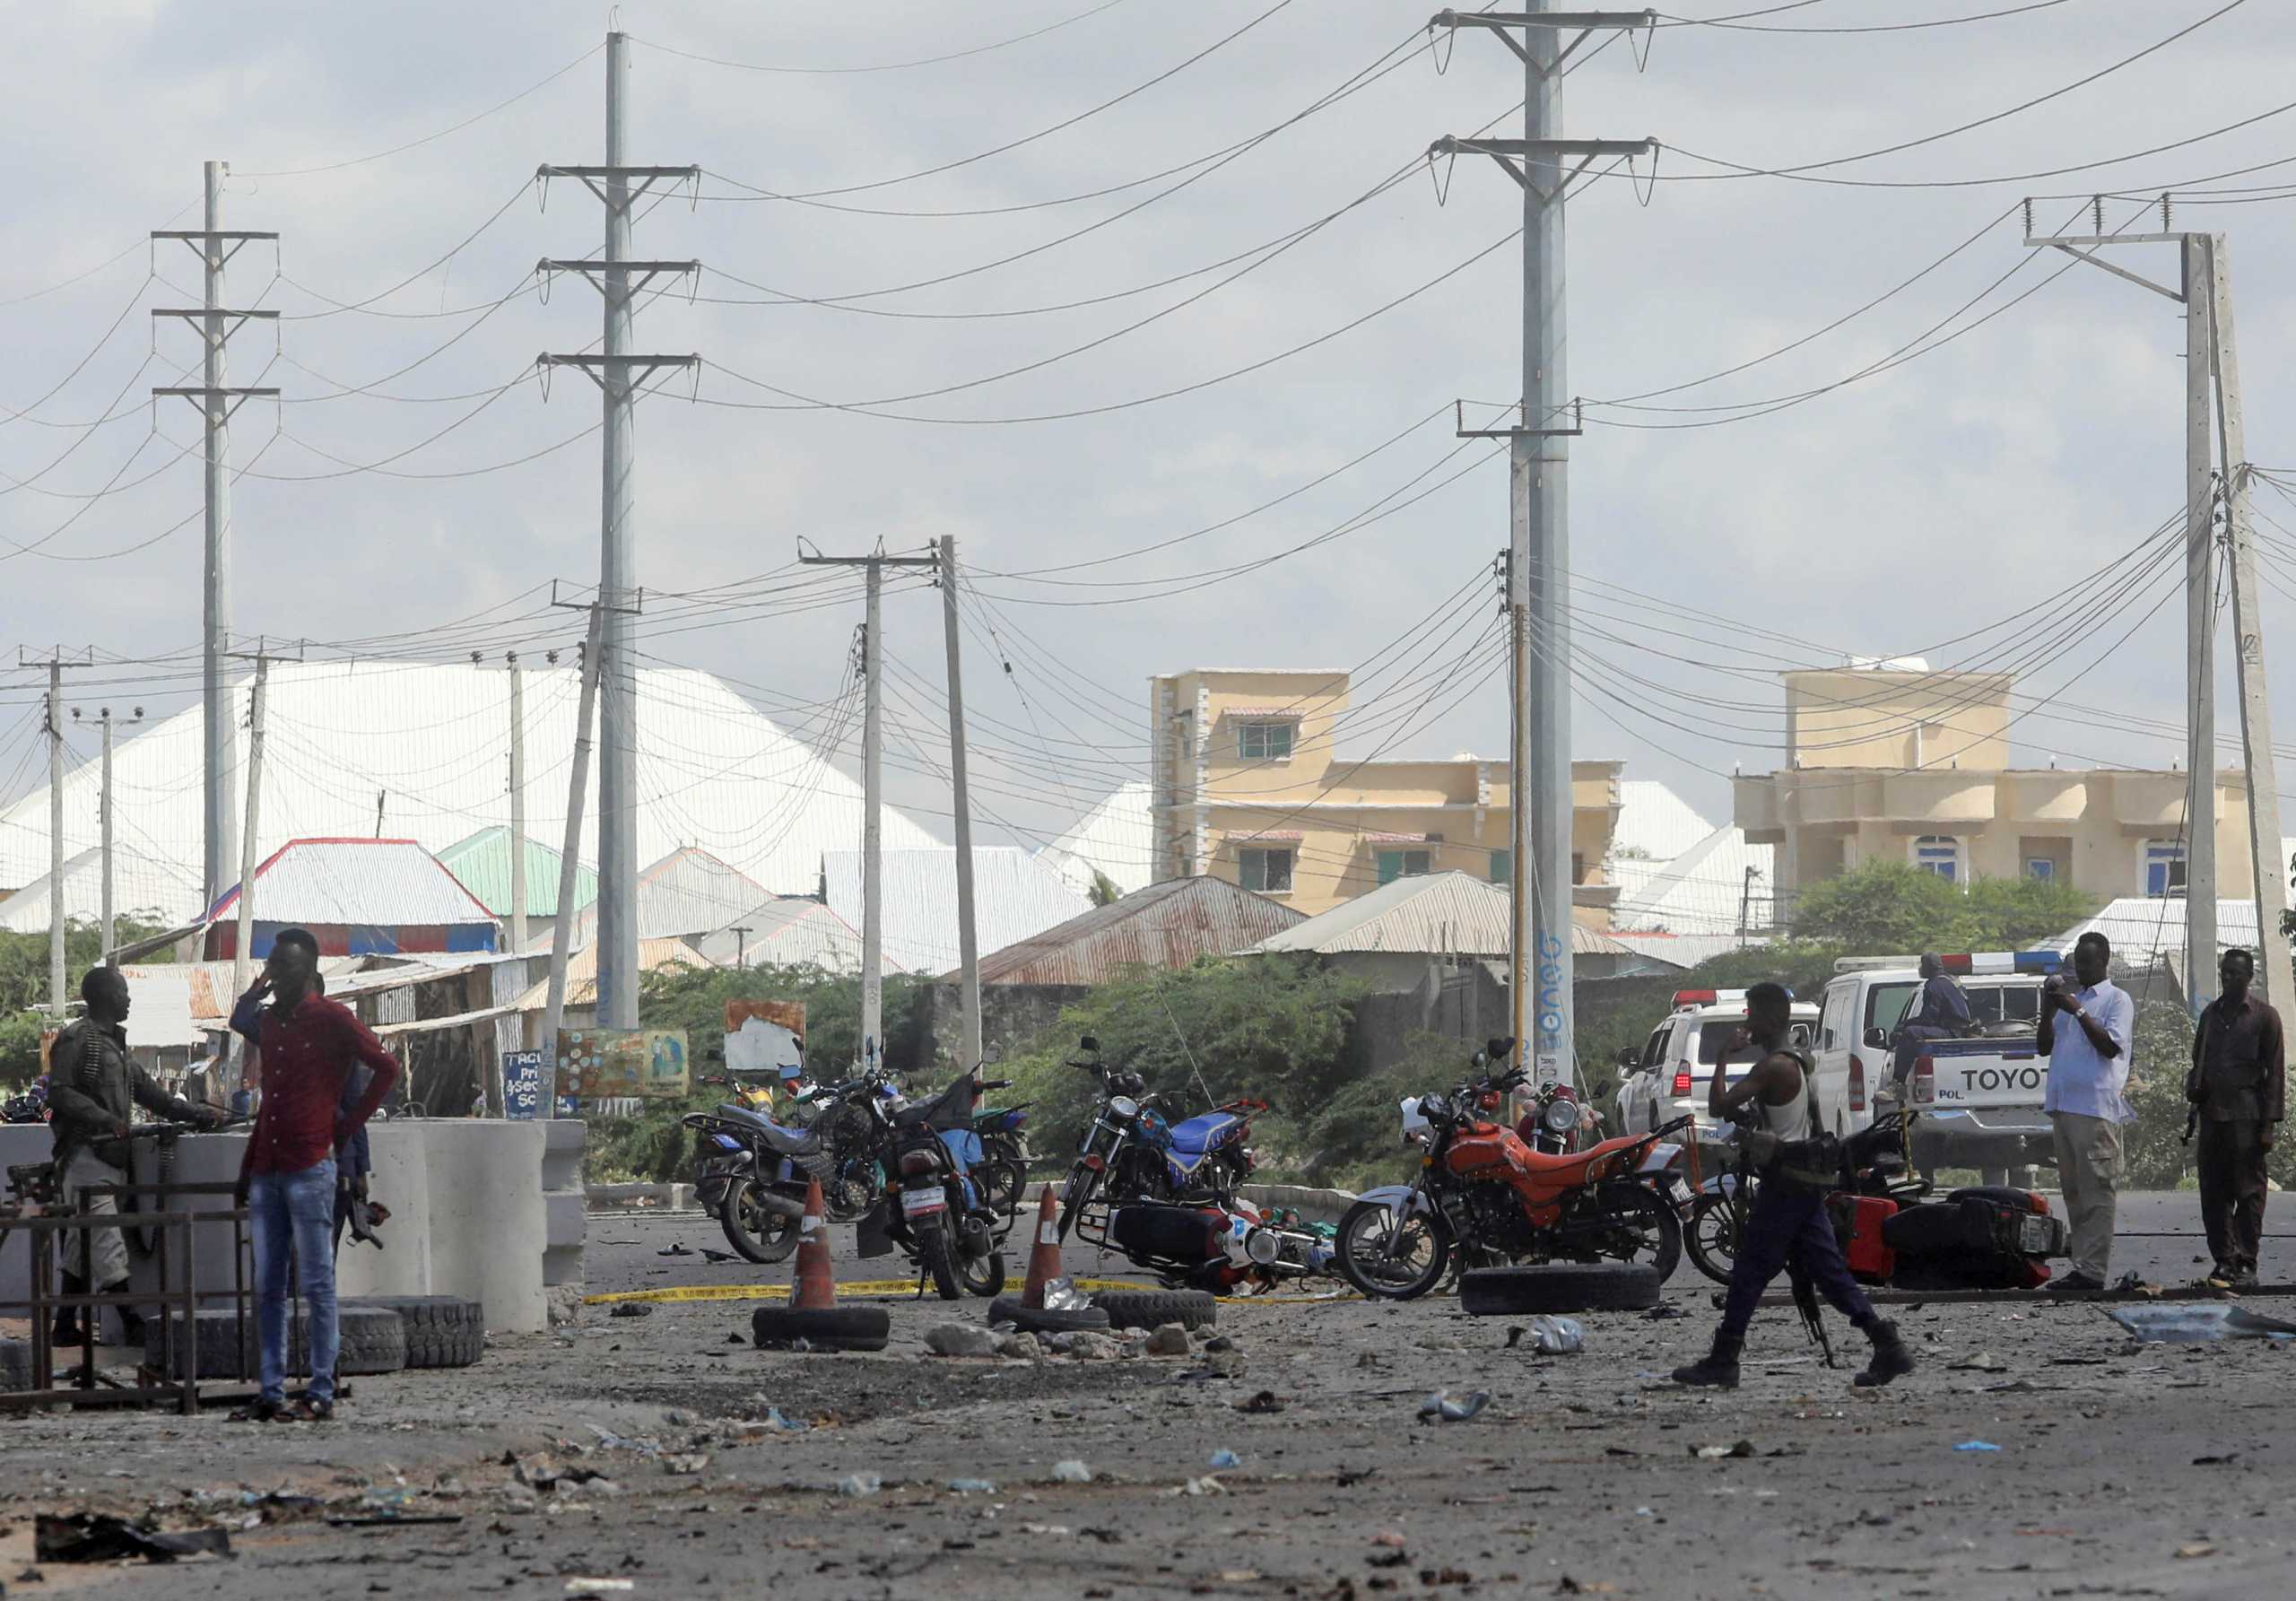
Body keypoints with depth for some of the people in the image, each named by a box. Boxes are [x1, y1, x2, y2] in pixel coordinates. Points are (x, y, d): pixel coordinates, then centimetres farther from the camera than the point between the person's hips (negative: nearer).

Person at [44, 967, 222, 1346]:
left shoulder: (112, 1043, 22)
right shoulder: (78, 1039, -7)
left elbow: (145, 1089, 25)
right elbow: (60, 1093, -15)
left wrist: (196, 1114, 20)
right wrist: (105, 1119, -23)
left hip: (109, 1155, 10)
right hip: (85, 1154, -10)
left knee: (85, 1245, 10)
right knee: (107, 1243, -13)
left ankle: (65, 1327, 14)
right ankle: (132, 1326, -18)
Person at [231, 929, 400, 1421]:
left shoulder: (331, 1019, -4)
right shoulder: (269, 1022, 17)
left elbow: (386, 1068, -5)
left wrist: (349, 1125, -6)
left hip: (310, 1168, -7)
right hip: (267, 1172, 7)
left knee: (317, 1284, -5)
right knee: (267, 1288, 4)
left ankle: (322, 1393, -3)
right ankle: (271, 1392, 6)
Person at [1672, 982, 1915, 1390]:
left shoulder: (1772, 1068, -16)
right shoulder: (1798, 1063, 14)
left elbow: (1719, 1105, -20)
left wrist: (1724, 1056, -10)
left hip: (1783, 1185, -9)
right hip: (1808, 1184, 9)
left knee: (1749, 1272, -4)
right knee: (1827, 1269, 8)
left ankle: (1723, 1361, -1)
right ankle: (1887, 1345, 0)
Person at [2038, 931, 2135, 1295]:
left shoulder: (2116, 999, 0)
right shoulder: (2071, 997, 21)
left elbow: (2111, 1046, -13)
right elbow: (2044, 1047, 18)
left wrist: (2078, 1012, -15)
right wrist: (2048, 1012, 2)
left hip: (2096, 1107, -8)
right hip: (2063, 1106, 8)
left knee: (2096, 1190, -9)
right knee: (2072, 1190, 9)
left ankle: (2092, 1270, -12)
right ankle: (2082, 1266, 13)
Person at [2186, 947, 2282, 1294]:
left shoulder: (2264, 1017, 1)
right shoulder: (2210, 1014, 16)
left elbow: (2275, 1073, -2)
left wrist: (2270, 1122, -8)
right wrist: (2194, 1087, 4)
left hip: (2246, 1117, -5)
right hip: (2212, 1115, 6)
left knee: (2248, 1192, -5)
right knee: (2213, 1193, 3)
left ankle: (2246, 1265, -5)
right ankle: (2224, 1261, 7)